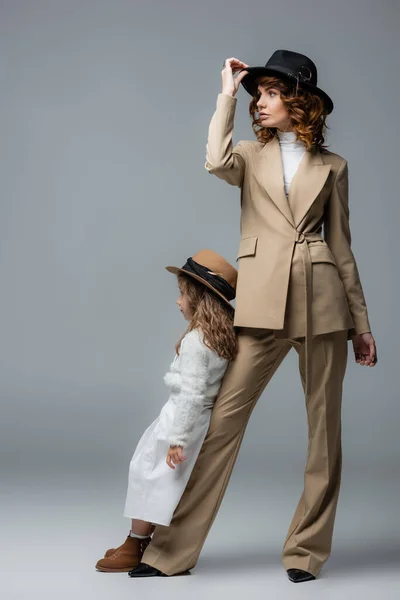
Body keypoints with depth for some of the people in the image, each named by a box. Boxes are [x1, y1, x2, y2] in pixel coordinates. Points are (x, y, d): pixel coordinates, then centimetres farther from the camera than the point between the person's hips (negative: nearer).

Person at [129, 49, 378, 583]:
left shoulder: (332, 166, 13)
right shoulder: (251, 157, 14)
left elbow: (342, 246, 13)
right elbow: (217, 162, -11)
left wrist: (361, 324, 11)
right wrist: (228, 93, -1)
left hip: (322, 302, 1)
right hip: (263, 302, 0)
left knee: (323, 426, 3)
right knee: (225, 418, -4)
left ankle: (307, 549, 16)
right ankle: (175, 549, 4)